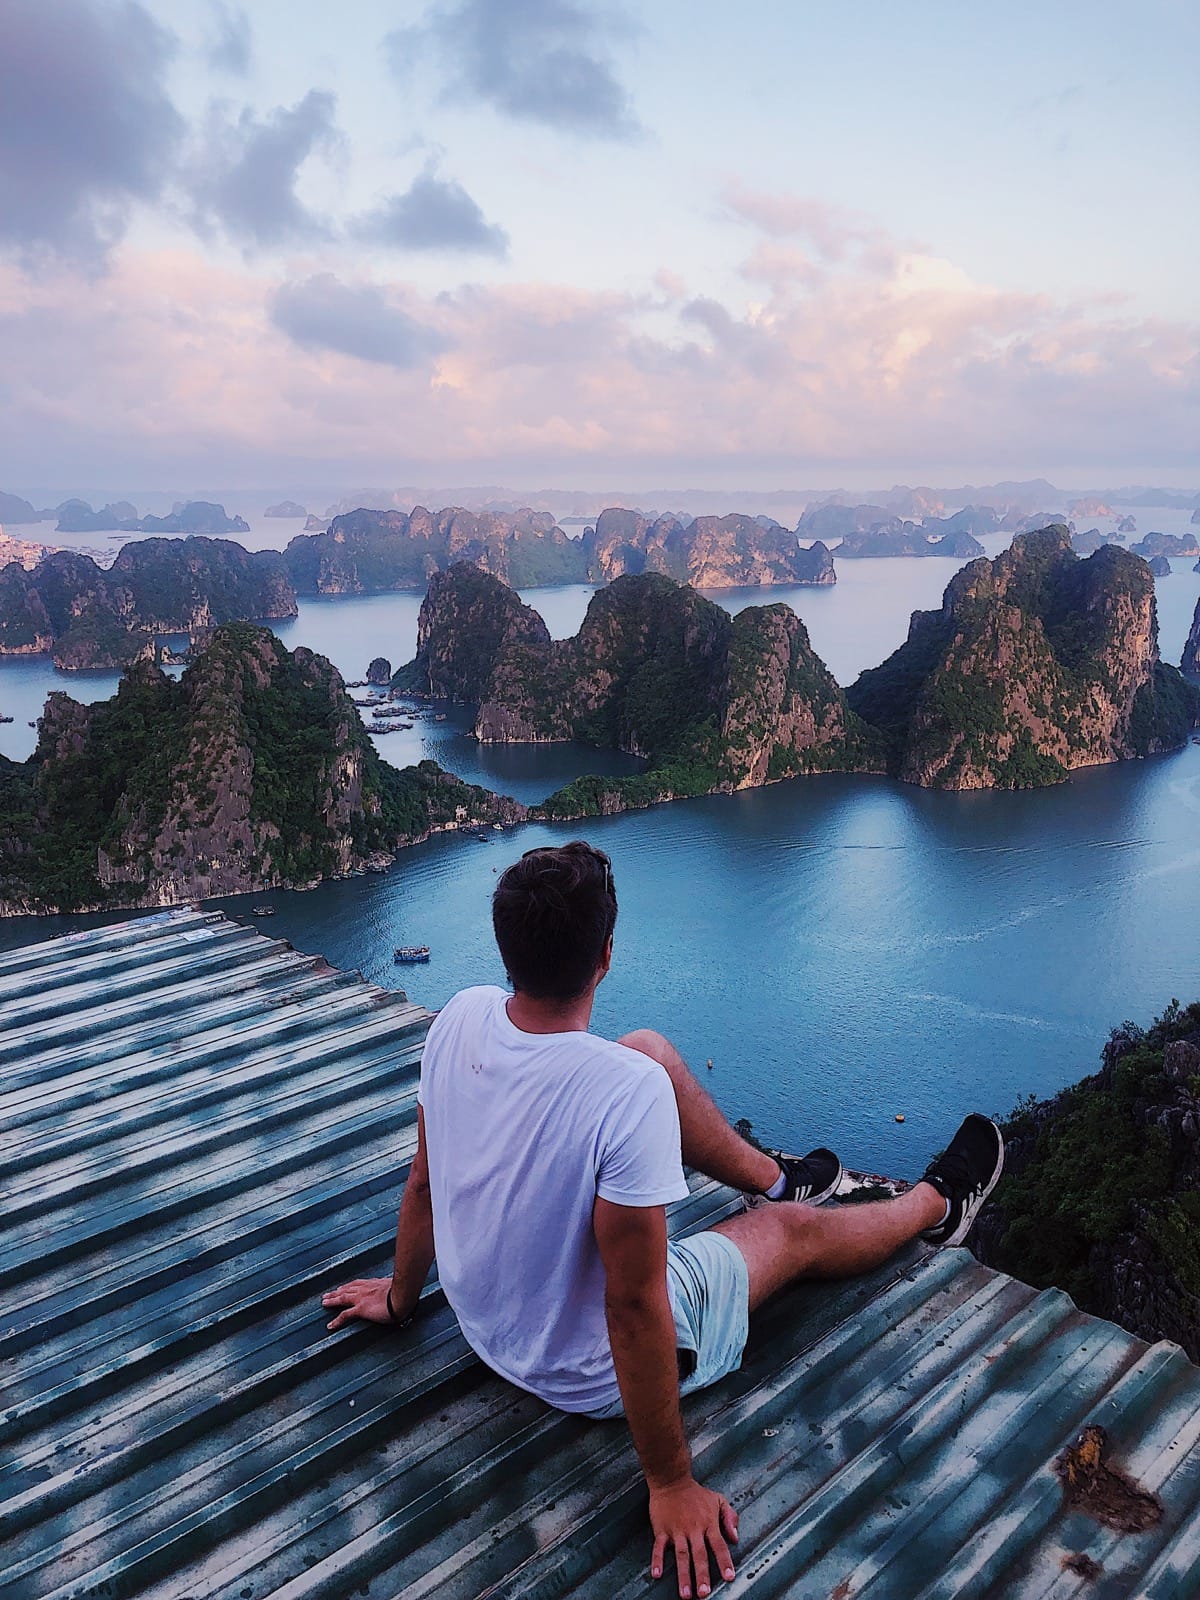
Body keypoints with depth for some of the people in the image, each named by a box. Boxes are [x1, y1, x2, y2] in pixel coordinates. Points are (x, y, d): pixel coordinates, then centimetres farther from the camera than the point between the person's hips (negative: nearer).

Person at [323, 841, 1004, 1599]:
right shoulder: (631, 1090, -38)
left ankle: (774, 1177, 37)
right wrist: (672, 1486, -16)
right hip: (591, 1373, -5)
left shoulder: (459, 1018, -19)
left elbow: (423, 1183, -3)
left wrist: (401, 1296, 15)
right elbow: (634, 1308, -31)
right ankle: (938, 1205, 49)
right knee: (798, 1229, 17)